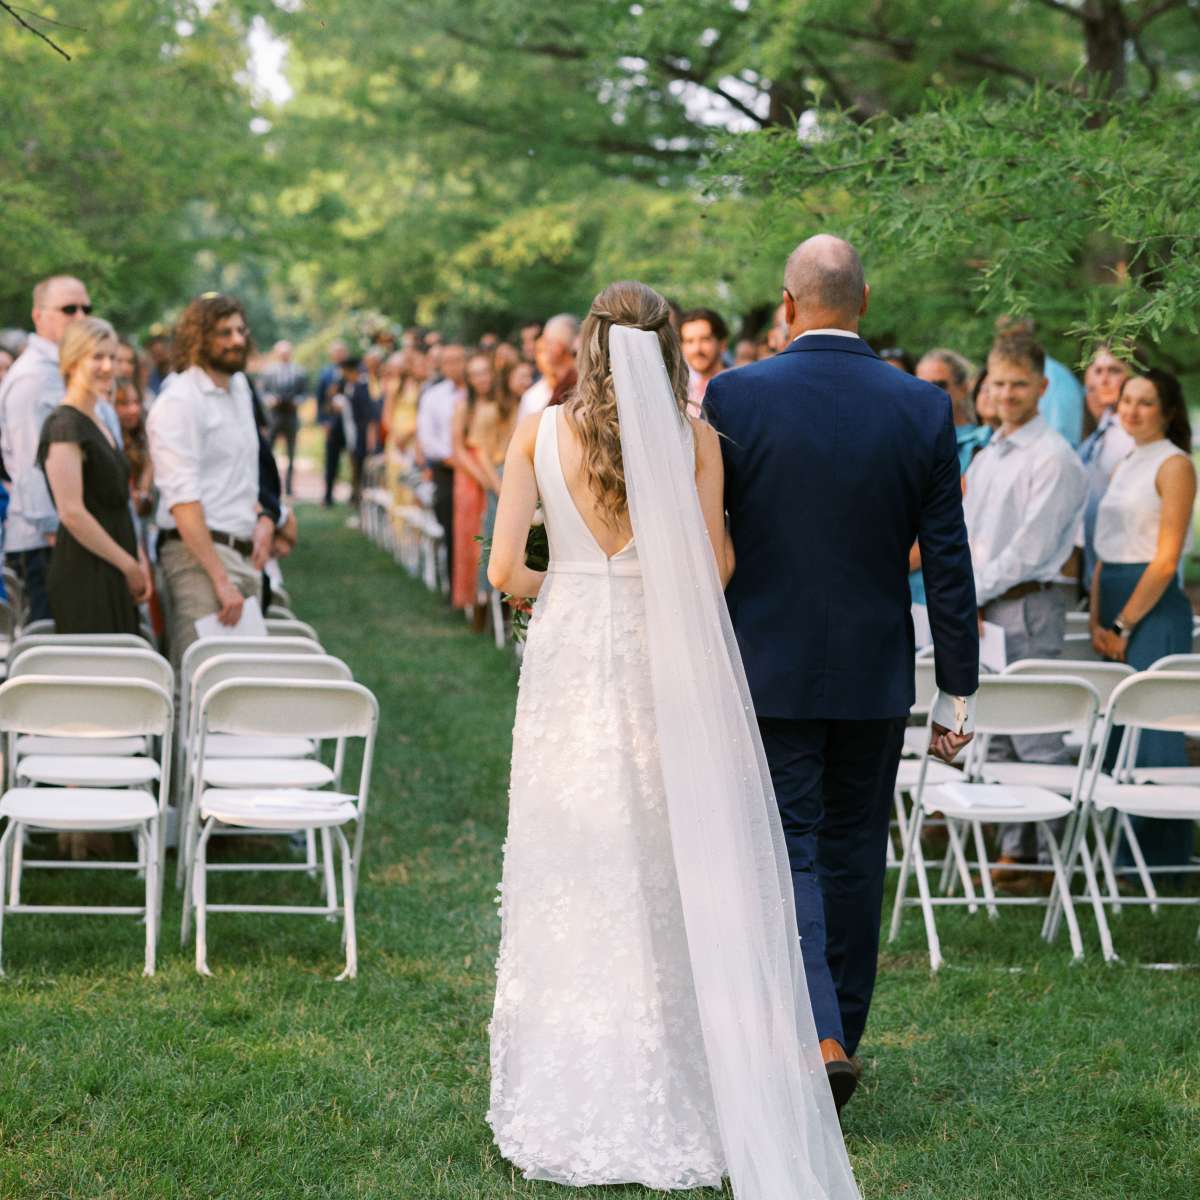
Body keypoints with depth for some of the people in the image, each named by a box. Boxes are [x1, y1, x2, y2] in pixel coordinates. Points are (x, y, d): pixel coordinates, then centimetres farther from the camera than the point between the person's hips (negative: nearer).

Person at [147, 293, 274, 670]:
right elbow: (183, 500, -19)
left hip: (244, 553, 9)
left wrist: (262, 518, 9)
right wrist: (220, 580, -23)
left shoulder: (239, 387, 15)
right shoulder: (180, 401, -11)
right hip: (198, 553, -9)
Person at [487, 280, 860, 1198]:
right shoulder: (694, 440, -3)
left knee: (569, 882, 9)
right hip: (661, 671, -1)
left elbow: (505, 569, -3)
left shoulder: (539, 432, -1)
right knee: (666, 883, 7)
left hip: (568, 657, 1)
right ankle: (664, 1111, 11)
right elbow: (715, 571, -2)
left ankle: (566, 1112, 15)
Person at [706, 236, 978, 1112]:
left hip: (767, 671, -2)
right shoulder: (925, 408, -3)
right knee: (854, 856, 15)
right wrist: (958, 692, 5)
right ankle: (840, 1033, 25)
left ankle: (818, 1040, -14)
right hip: (875, 677, 2)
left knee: (788, 856, 1)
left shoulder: (734, 398, -9)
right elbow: (948, 563, -2)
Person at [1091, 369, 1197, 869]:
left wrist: (1124, 624, -13)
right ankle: (1127, 851, 16)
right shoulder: (1124, 467, 17)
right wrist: (1097, 621, 4)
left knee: (1151, 733, -5)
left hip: (1155, 610, -8)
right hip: (1115, 611, 8)